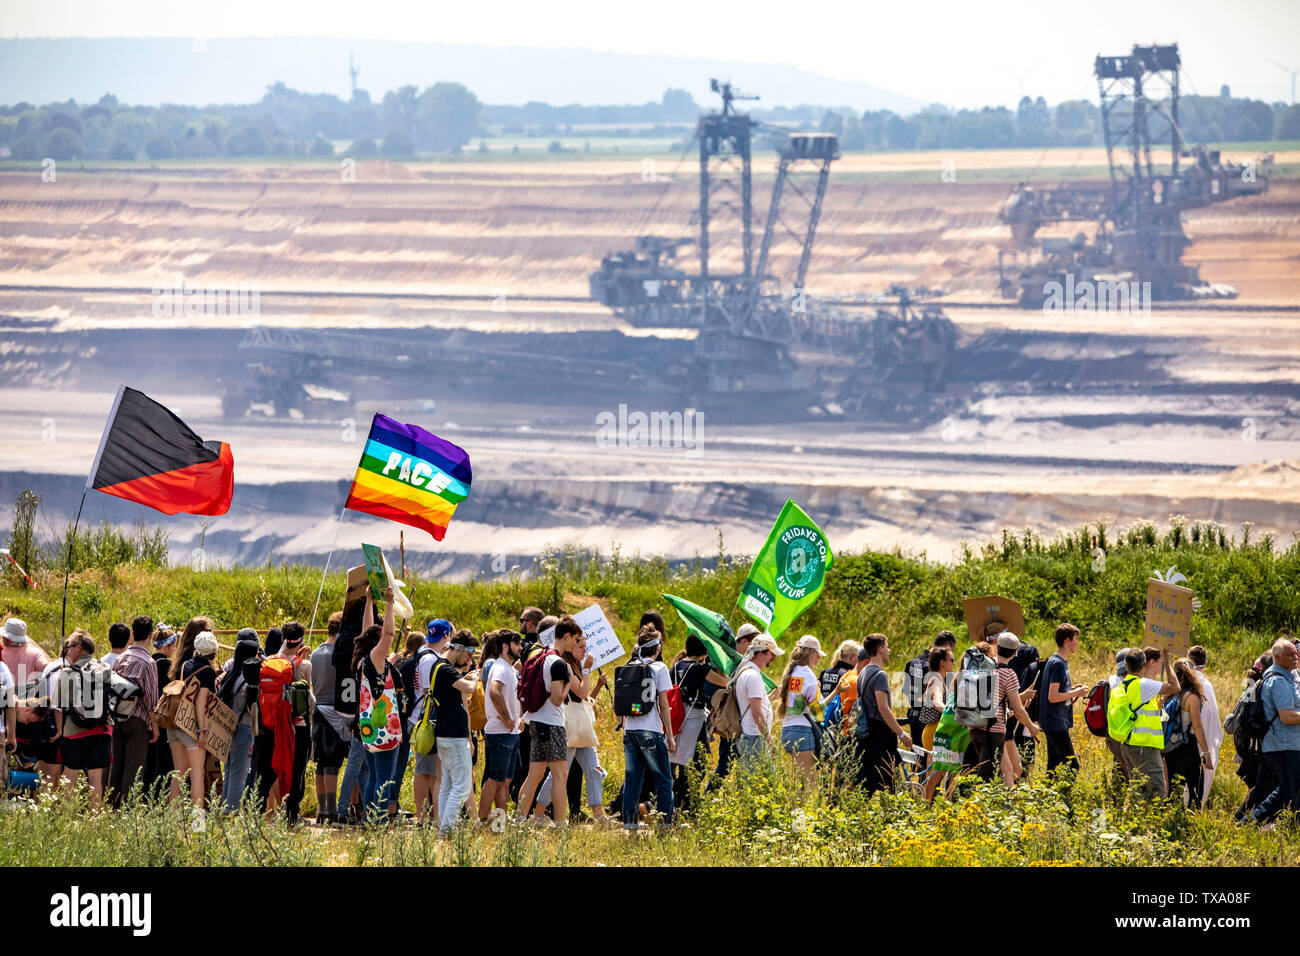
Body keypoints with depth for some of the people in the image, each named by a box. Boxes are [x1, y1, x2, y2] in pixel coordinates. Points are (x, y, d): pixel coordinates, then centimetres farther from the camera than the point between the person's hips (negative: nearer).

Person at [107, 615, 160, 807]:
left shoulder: (120, 658, 7)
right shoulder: (147, 662, -11)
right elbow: (151, 697, -11)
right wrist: (155, 725, -3)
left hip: (118, 717, 6)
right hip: (138, 719, -6)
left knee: (117, 763, 11)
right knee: (134, 766, -2)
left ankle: (112, 805, 14)